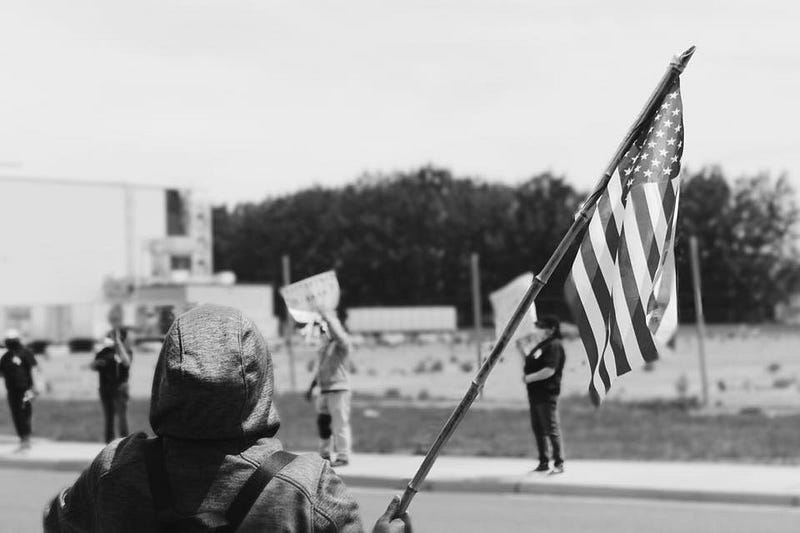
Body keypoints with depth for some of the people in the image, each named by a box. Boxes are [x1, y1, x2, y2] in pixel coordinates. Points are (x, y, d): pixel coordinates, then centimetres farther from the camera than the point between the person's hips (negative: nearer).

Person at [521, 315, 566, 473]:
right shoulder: (541, 345, 18)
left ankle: (559, 463, -1)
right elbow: (528, 363, 25)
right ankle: (543, 462, 21)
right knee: (538, 429, 13)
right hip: (535, 393, 10)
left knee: (552, 429, -6)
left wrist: (529, 378, -17)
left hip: (547, 394, -10)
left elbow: (549, 371, -22)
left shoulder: (554, 346, -13)